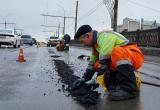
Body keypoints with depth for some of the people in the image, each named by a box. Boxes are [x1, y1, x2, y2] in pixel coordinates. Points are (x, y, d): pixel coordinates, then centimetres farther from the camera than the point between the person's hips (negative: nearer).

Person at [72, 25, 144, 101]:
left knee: (117, 51, -37)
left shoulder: (104, 37, -16)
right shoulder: (96, 43, 14)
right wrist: (84, 79, 13)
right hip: (123, 61, 9)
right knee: (97, 64, -2)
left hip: (135, 56, -9)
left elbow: (104, 60, -22)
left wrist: (98, 79, -16)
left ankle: (128, 88, -39)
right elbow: (92, 63, 19)